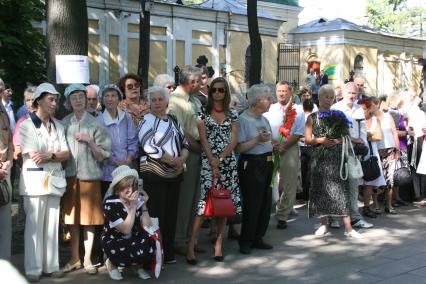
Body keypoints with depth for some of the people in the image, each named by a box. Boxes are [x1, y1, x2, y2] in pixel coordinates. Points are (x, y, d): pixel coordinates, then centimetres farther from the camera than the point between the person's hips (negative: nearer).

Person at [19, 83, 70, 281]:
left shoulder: (58, 126, 13)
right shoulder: (26, 124, -3)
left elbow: (66, 155, 5)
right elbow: (34, 157, -12)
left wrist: (49, 156, -13)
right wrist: (57, 154, -4)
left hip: (55, 178, 5)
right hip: (35, 179, -5)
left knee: (52, 224, 8)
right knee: (34, 224, -2)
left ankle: (51, 265, 16)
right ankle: (33, 268, 5)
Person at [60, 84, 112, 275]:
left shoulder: (95, 124, -1)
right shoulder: (64, 124, 5)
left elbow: (101, 156, -3)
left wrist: (90, 141, -15)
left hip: (89, 175, -2)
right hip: (69, 175, 2)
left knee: (89, 219, 3)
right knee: (72, 218, 7)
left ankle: (87, 259, 14)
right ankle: (74, 259, 18)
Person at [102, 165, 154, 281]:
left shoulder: (138, 200, -6)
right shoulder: (110, 203, -19)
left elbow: (148, 228, -11)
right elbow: (126, 230, -26)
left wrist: (144, 205, -17)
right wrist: (133, 206, -29)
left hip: (133, 241, 5)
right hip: (113, 242, -4)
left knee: (150, 243, -26)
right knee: (140, 251, -32)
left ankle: (138, 265, 3)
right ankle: (111, 263, -2)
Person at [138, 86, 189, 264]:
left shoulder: (173, 121, 14)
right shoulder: (147, 121, -5)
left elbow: (184, 143, 14)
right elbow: (149, 147, -16)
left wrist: (182, 159, -7)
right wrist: (174, 161, -15)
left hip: (174, 175, 6)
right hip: (154, 175, -6)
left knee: (171, 214, 9)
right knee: (156, 215, -5)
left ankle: (168, 253, 18)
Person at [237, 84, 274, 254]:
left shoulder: (264, 119, 15)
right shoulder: (243, 119, -12)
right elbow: (239, 148, -18)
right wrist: (257, 140, -24)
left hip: (266, 163, 8)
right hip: (251, 165, -8)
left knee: (265, 203, 10)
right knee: (252, 205, -4)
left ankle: (257, 238, 21)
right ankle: (245, 242, 8)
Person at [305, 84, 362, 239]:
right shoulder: (312, 117, 7)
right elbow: (307, 139, 2)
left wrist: (335, 140, -11)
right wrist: (321, 140, -13)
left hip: (336, 157, 0)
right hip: (319, 158, 1)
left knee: (340, 189, -6)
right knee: (321, 190, 3)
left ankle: (348, 227, -8)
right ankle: (324, 224, 14)